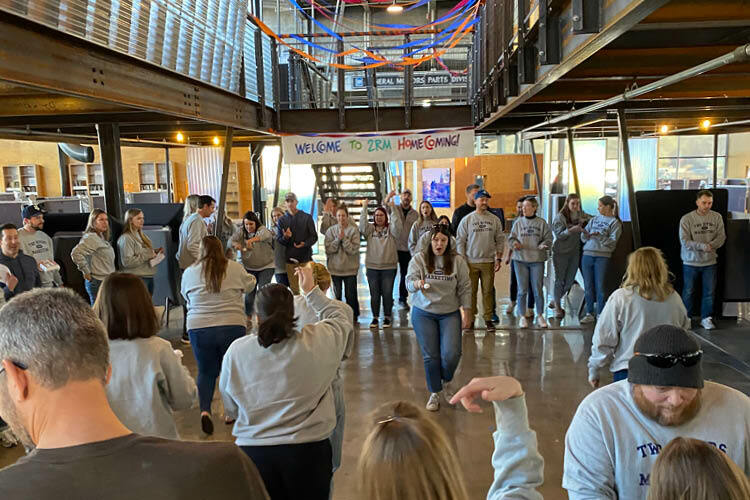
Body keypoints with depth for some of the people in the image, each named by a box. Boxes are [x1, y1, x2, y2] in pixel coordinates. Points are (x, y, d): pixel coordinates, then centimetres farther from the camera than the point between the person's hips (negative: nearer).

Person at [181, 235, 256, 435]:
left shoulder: (189, 272, 3)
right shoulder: (235, 268, -2)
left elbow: (186, 298, 17)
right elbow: (250, 286, 13)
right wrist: (251, 277, 34)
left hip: (199, 328, 1)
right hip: (232, 326, -1)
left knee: (206, 371, 15)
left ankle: (205, 409, -2)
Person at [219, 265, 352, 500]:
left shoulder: (236, 351, -8)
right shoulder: (318, 341, -14)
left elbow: (230, 409, 5)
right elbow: (342, 314, 8)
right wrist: (311, 290, 18)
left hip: (253, 451, 1)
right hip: (308, 451, -1)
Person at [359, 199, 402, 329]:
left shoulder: (390, 229, 2)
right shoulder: (370, 229, 6)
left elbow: (397, 226, -18)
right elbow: (362, 226, -12)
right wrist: (364, 208, -15)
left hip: (389, 267, -1)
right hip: (372, 266, 2)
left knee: (387, 293, 4)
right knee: (374, 294, 8)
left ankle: (387, 317, 19)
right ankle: (375, 318, 20)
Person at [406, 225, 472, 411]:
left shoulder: (457, 261, -1)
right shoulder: (419, 259, -3)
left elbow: (465, 288, 3)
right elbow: (409, 282, -10)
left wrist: (467, 311, -2)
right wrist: (418, 284, -33)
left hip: (450, 313, 0)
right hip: (423, 313, 0)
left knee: (451, 354, -10)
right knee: (430, 355, 3)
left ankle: (446, 380, 23)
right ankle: (434, 393, 21)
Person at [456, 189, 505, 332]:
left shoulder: (494, 220, 7)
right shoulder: (467, 220, 1)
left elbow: (500, 240, 9)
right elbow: (460, 241, 1)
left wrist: (498, 258, 1)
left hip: (489, 261, 1)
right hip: (471, 262, -1)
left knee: (488, 291, 5)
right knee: (471, 291, 2)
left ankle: (488, 318, 14)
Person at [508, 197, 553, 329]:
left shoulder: (542, 223, 2)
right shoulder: (518, 222, 5)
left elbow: (548, 238, 4)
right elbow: (511, 237, 8)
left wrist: (543, 245, -16)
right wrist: (515, 243, -13)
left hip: (537, 260, -1)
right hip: (520, 259, 1)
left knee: (538, 289, 4)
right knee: (522, 290, 3)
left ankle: (540, 316, 19)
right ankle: (522, 316, 14)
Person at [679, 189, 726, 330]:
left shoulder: (717, 217, 1)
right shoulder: (686, 219, -9)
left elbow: (721, 237, -3)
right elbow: (684, 241, -14)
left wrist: (711, 245, -22)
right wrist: (702, 246, -24)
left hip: (710, 262, 2)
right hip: (691, 262, -2)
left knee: (709, 292, 7)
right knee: (688, 292, 9)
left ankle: (706, 318, 21)